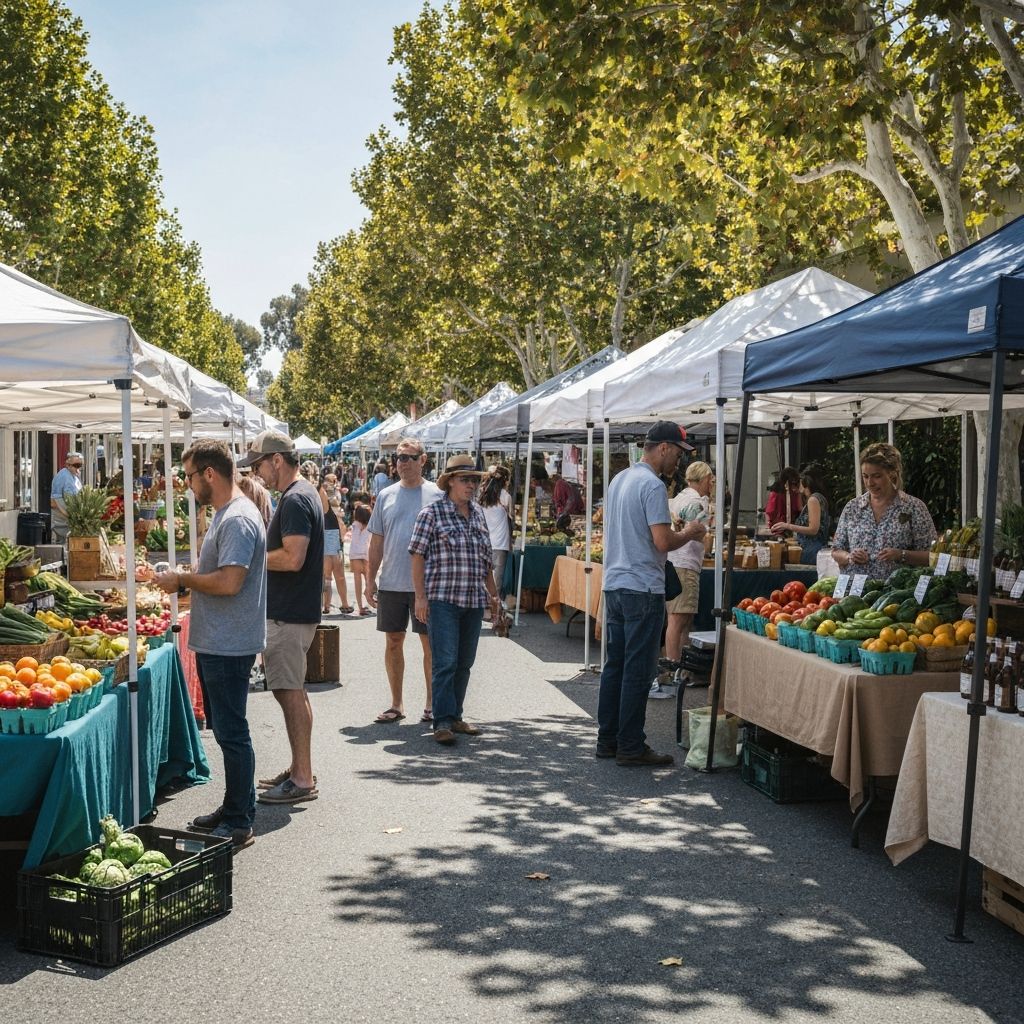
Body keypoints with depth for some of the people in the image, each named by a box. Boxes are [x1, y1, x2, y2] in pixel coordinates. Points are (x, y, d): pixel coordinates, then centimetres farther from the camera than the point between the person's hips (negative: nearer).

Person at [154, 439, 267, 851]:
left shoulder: (238, 519, -19)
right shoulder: (225, 514, 15)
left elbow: (228, 582, -26)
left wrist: (183, 579, -13)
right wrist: (185, 578, 7)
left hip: (229, 646, -11)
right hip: (215, 642, 11)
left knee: (231, 732, -3)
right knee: (225, 729, 17)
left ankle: (239, 824, 5)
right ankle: (233, 809, 28)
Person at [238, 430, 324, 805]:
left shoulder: (294, 500, -18)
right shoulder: (304, 493, 15)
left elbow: (293, 558, -27)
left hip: (289, 614, -11)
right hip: (295, 609, 11)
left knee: (290, 692, -5)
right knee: (292, 691, 16)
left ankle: (303, 780, 0)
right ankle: (300, 769, 25)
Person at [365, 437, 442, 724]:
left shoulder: (437, 495, -2)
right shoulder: (386, 496, 7)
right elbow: (377, 541, 10)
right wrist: (370, 579, 7)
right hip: (391, 583, 3)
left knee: (430, 643, 3)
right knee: (393, 642, 9)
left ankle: (431, 704, 14)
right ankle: (396, 704, 20)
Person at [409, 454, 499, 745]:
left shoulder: (478, 513, 13)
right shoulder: (432, 512, -5)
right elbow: (417, 555, -7)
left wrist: (492, 592, 19)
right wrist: (420, 596, -11)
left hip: (474, 601, 6)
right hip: (442, 599, -6)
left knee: (464, 663, 11)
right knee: (445, 662, -8)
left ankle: (455, 715, 21)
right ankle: (442, 722, -4)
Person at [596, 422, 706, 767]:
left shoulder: (619, 480, 14)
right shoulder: (653, 486, -14)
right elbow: (663, 542, -20)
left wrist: (679, 532, 18)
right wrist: (689, 533, 0)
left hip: (614, 584, 9)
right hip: (643, 588, -9)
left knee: (615, 665, 13)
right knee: (638, 671, -3)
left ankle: (607, 740, 19)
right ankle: (630, 747, 2)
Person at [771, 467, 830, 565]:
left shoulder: (813, 499, -10)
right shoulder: (819, 498, 17)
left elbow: (813, 529, -16)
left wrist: (788, 526, -11)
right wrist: (786, 530, 18)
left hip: (812, 550, -9)